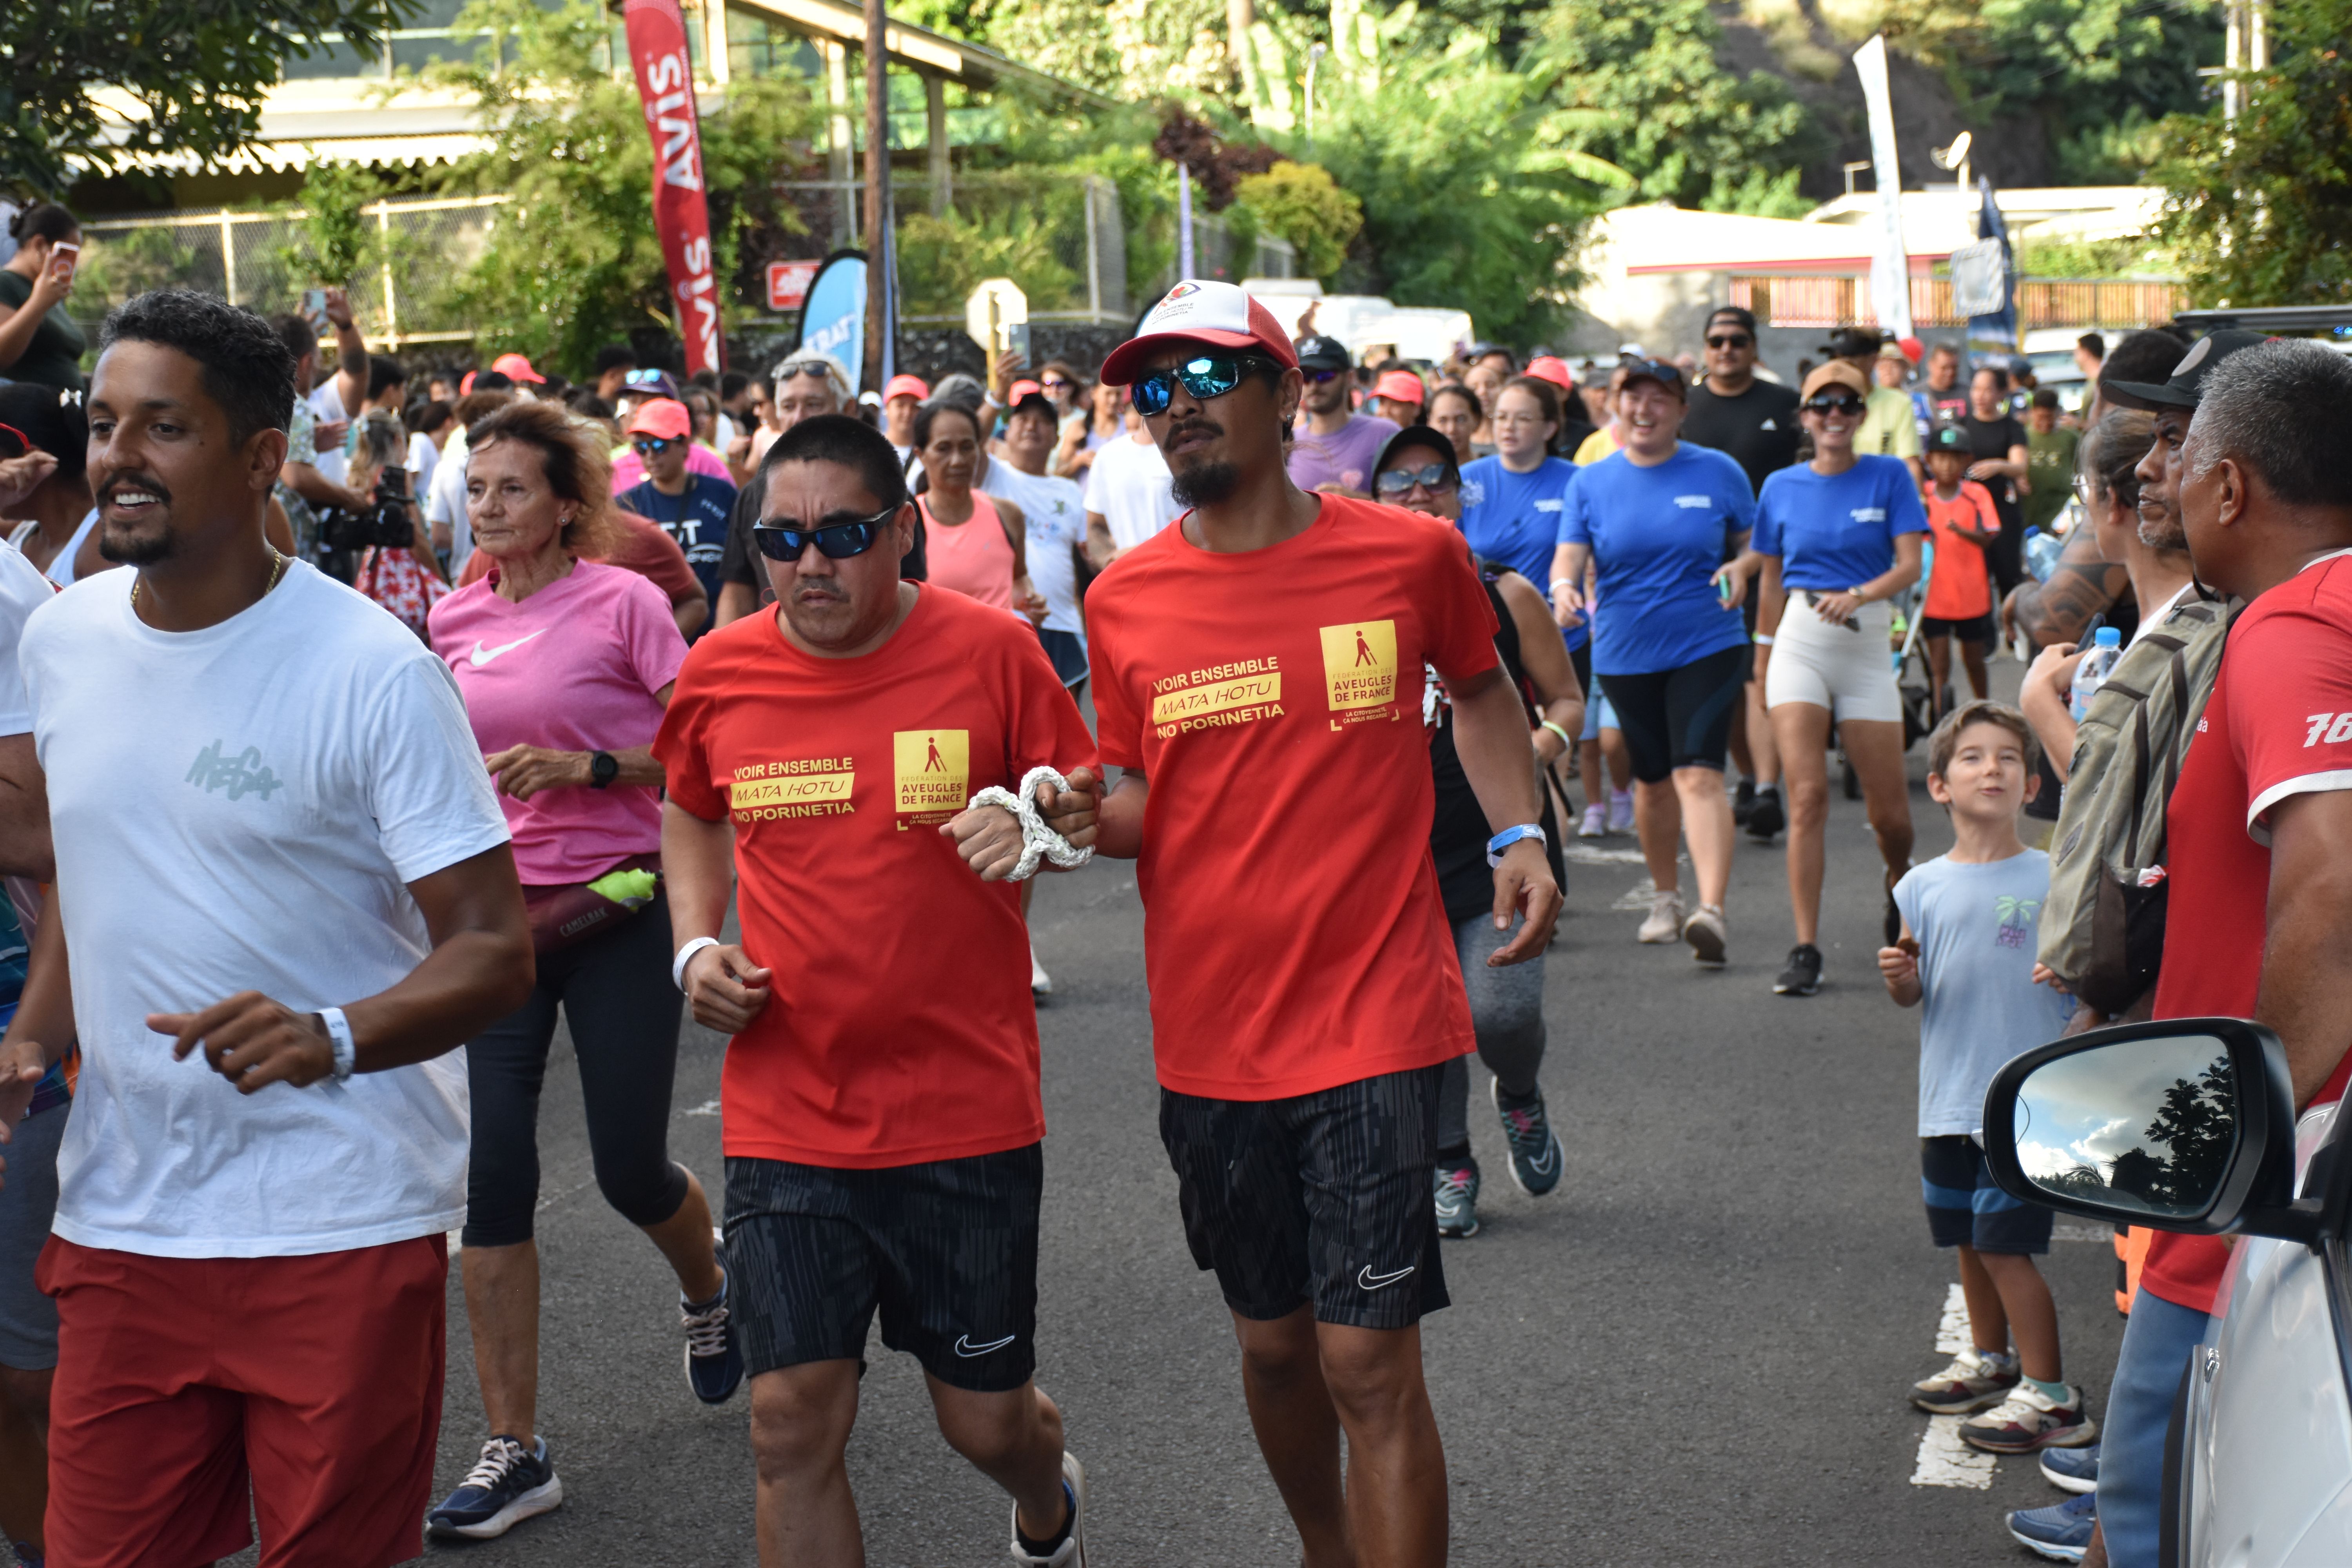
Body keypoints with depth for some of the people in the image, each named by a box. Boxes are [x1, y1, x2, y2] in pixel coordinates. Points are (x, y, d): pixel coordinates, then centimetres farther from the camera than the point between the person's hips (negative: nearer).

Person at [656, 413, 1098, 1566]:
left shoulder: (989, 651, -6)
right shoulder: (719, 673, 1)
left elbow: (1088, 809, 5)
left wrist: (1041, 823, -18)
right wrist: (696, 945, 5)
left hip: (967, 1111, -1)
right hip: (785, 1115, 2)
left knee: (986, 1416, 9)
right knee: (792, 1420, -2)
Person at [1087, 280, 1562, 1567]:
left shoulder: (1410, 555, -3)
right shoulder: (1125, 599, 1)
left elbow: (1481, 691, 17)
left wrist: (1518, 836, 3)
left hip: (1372, 1024, -3)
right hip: (1210, 1038, 3)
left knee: (1369, 1363, -8)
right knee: (1272, 1344, 16)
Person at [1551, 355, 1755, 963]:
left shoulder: (1718, 472, 1)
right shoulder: (1589, 482, 4)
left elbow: (1755, 544, 9)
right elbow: (1570, 554, -4)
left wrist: (1741, 573, -13)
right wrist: (1564, 586, -27)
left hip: (1707, 646, -3)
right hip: (1625, 655, 3)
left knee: (1699, 775, -17)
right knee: (1652, 780, 14)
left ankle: (1711, 910, -26)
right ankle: (1666, 897, 34)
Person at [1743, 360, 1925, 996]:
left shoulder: (1889, 477, 2)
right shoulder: (1782, 487, 8)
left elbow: (1910, 565, -6)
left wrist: (1858, 595, -23)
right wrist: (1763, 652, 18)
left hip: (1867, 645, 0)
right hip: (1799, 642, 0)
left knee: (1889, 810, 3)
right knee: (1808, 795, -12)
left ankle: (1900, 891, 37)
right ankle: (1806, 950, -9)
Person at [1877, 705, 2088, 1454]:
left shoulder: (2053, 881, -4)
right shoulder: (1923, 887, 4)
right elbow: (1913, 993, 11)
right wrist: (1898, 978, -12)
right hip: (1949, 1100, 4)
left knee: (2005, 1245, -7)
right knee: (1967, 1237, 17)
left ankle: (2049, 1396, 3)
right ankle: (1989, 1359, 38)